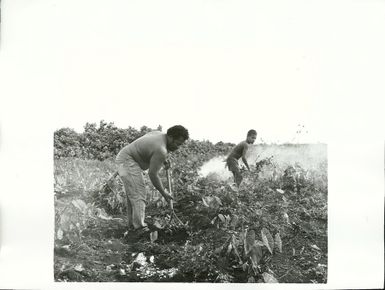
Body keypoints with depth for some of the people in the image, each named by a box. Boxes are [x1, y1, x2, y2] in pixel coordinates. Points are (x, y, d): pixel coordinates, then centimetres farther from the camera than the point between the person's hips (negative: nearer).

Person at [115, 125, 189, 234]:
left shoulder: (158, 134, 5)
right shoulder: (161, 151, -22)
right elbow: (153, 174, -20)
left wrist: (162, 160, 15)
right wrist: (164, 193, -11)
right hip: (128, 161, -11)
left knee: (132, 194, 12)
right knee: (138, 193, -14)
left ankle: (132, 223, 17)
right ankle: (139, 227, -16)